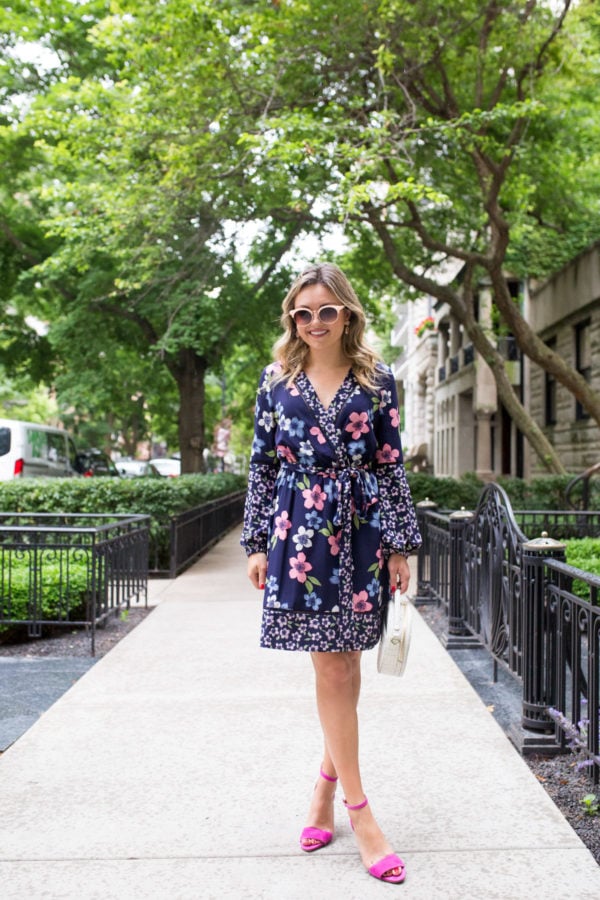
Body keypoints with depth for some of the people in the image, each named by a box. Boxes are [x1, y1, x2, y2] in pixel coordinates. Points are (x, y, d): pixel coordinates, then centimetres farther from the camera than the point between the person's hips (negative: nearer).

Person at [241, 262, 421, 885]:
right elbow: (263, 464, 6)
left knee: (344, 662, 8)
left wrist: (400, 544, 0)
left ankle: (329, 776, 29)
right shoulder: (277, 380, 5)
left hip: (360, 531, 1)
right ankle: (358, 810, 7)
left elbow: (391, 465, 3)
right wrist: (258, 542, 3)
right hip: (300, 530, 0)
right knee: (332, 667, -1)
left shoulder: (376, 381, 3)